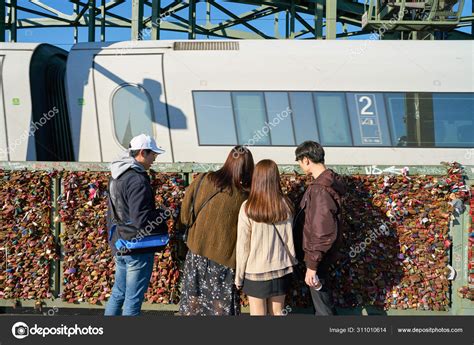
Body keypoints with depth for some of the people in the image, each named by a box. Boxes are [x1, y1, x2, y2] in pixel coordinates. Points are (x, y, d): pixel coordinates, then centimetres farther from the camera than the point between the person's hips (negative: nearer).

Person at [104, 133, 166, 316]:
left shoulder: (117, 176, 10)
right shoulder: (137, 180, -21)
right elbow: (141, 220, -27)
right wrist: (164, 212, -12)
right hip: (137, 248, -9)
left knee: (118, 293, 21)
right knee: (133, 299, 3)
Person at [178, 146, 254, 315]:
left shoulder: (204, 180, -9)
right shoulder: (244, 196, -16)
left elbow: (185, 216, 1)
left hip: (197, 252, 3)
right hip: (224, 258, -3)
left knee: (193, 301, 18)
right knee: (222, 307, 13)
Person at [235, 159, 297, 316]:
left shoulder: (248, 208, -16)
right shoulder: (285, 205, -8)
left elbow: (243, 245, -11)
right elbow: (289, 239, -2)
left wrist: (239, 275, 0)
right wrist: (292, 263, 14)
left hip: (256, 271, -3)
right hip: (281, 269, 3)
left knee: (258, 313, 12)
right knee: (277, 313, 18)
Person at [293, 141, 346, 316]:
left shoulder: (320, 189, -27)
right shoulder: (329, 180, 4)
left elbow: (322, 233, -29)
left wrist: (312, 264, -22)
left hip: (319, 256, -9)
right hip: (323, 254, 10)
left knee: (322, 303, 6)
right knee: (322, 296, 25)